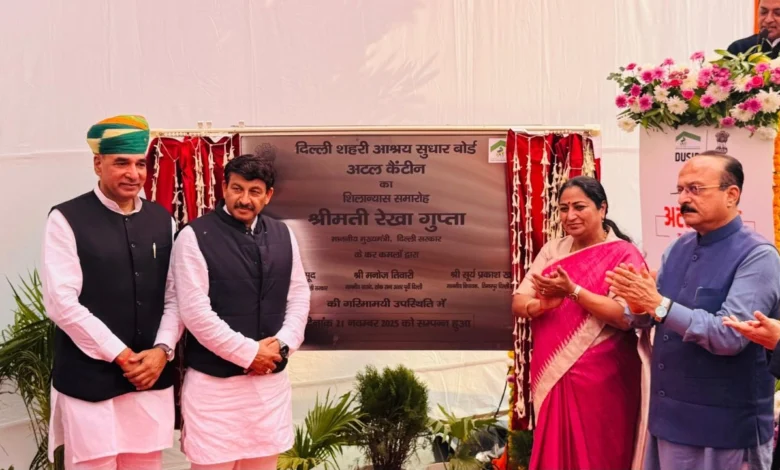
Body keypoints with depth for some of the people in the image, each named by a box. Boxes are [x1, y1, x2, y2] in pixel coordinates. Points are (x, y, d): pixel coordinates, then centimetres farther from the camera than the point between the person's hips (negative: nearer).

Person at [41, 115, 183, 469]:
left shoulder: (162, 220, 8)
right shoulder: (66, 219, -6)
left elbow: (175, 296, 8)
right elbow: (61, 303, -11)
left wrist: (161, 350, -7)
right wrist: (120, 356, -12)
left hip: (151, 377, 4)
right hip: (89, 380, -4)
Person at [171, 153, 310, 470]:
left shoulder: (283, 235, 7)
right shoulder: (195, 236, -10)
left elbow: (299, 296, 10)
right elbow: (195, 312, -14)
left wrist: (283, 344, -6)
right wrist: (248, 353, -13)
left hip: (271, 378, 5)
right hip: (214, 382, -5)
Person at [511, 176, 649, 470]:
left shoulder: (624, 255, -8)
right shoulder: (552, 250, 8)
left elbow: (625, 317, -19)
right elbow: (518, 304, 3)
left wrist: (572, 291, -22)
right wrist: (543, 304, -18)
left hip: (601, 381, -5)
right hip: (552, 376, 5)